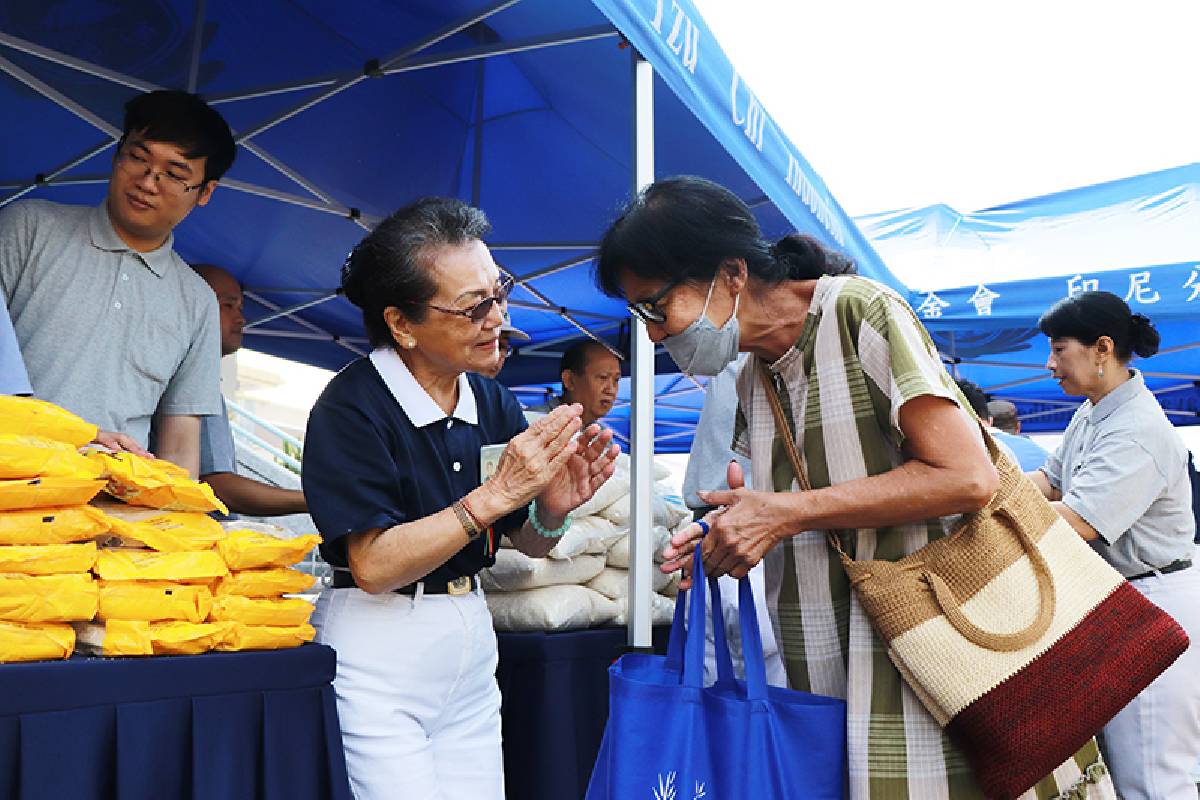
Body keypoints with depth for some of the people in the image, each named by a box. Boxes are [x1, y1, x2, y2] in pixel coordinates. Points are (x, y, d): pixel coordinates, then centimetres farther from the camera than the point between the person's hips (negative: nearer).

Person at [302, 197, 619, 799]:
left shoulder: (495, 403, 3)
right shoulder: (351, 407, -16)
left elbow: (529, 544, 10)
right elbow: (373, 565, -22)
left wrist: (553, 507, -13)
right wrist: (496, 495, -25)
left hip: (472, 637, 6)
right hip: (378, 653, -5)